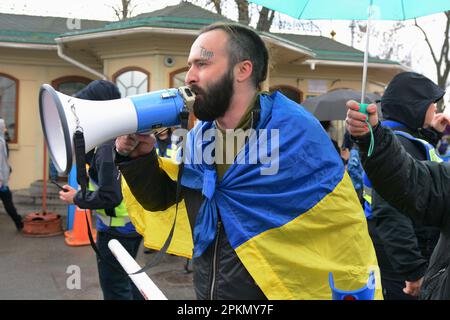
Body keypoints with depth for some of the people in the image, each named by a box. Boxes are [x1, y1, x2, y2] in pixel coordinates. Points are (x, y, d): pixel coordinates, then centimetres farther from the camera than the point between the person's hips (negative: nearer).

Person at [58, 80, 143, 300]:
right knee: (127, 281, 25)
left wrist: (76, 198, -11)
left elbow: (109, 197, -26)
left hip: (116, 228, -9)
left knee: (115, 290, 6)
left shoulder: (108, 145, -23)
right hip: (134, 223, 9)